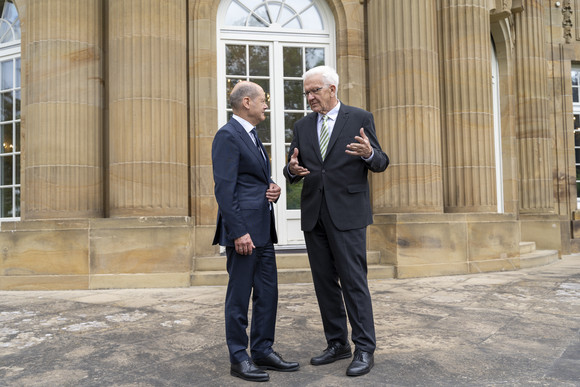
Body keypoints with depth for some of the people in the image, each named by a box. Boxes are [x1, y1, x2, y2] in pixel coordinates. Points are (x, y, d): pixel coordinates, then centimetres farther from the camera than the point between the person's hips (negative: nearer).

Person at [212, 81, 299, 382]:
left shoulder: (252, 137, 19)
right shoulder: (228, 136, -10)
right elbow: (224, 188, -17)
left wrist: (273, 189, 5)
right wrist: (238, 232, -21)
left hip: (263, 231, 10)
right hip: (244, 230, -9)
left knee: (268, 293, 13)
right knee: (239, 296, 2)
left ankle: (263, 351, 26)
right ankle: (239, 359, 16)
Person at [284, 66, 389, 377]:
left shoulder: (360, 118, 1)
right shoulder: (302, 126, 13)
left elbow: (380, 164, 0)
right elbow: (292, 169, 13)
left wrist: (369, 153, -23)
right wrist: (292, 169, -11)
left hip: (347, 213, -5)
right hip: (314, 215, 5)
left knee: (354, 281, -3)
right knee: (324, 282, 11)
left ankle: (364, 349, 10)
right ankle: (337, 344, 25)